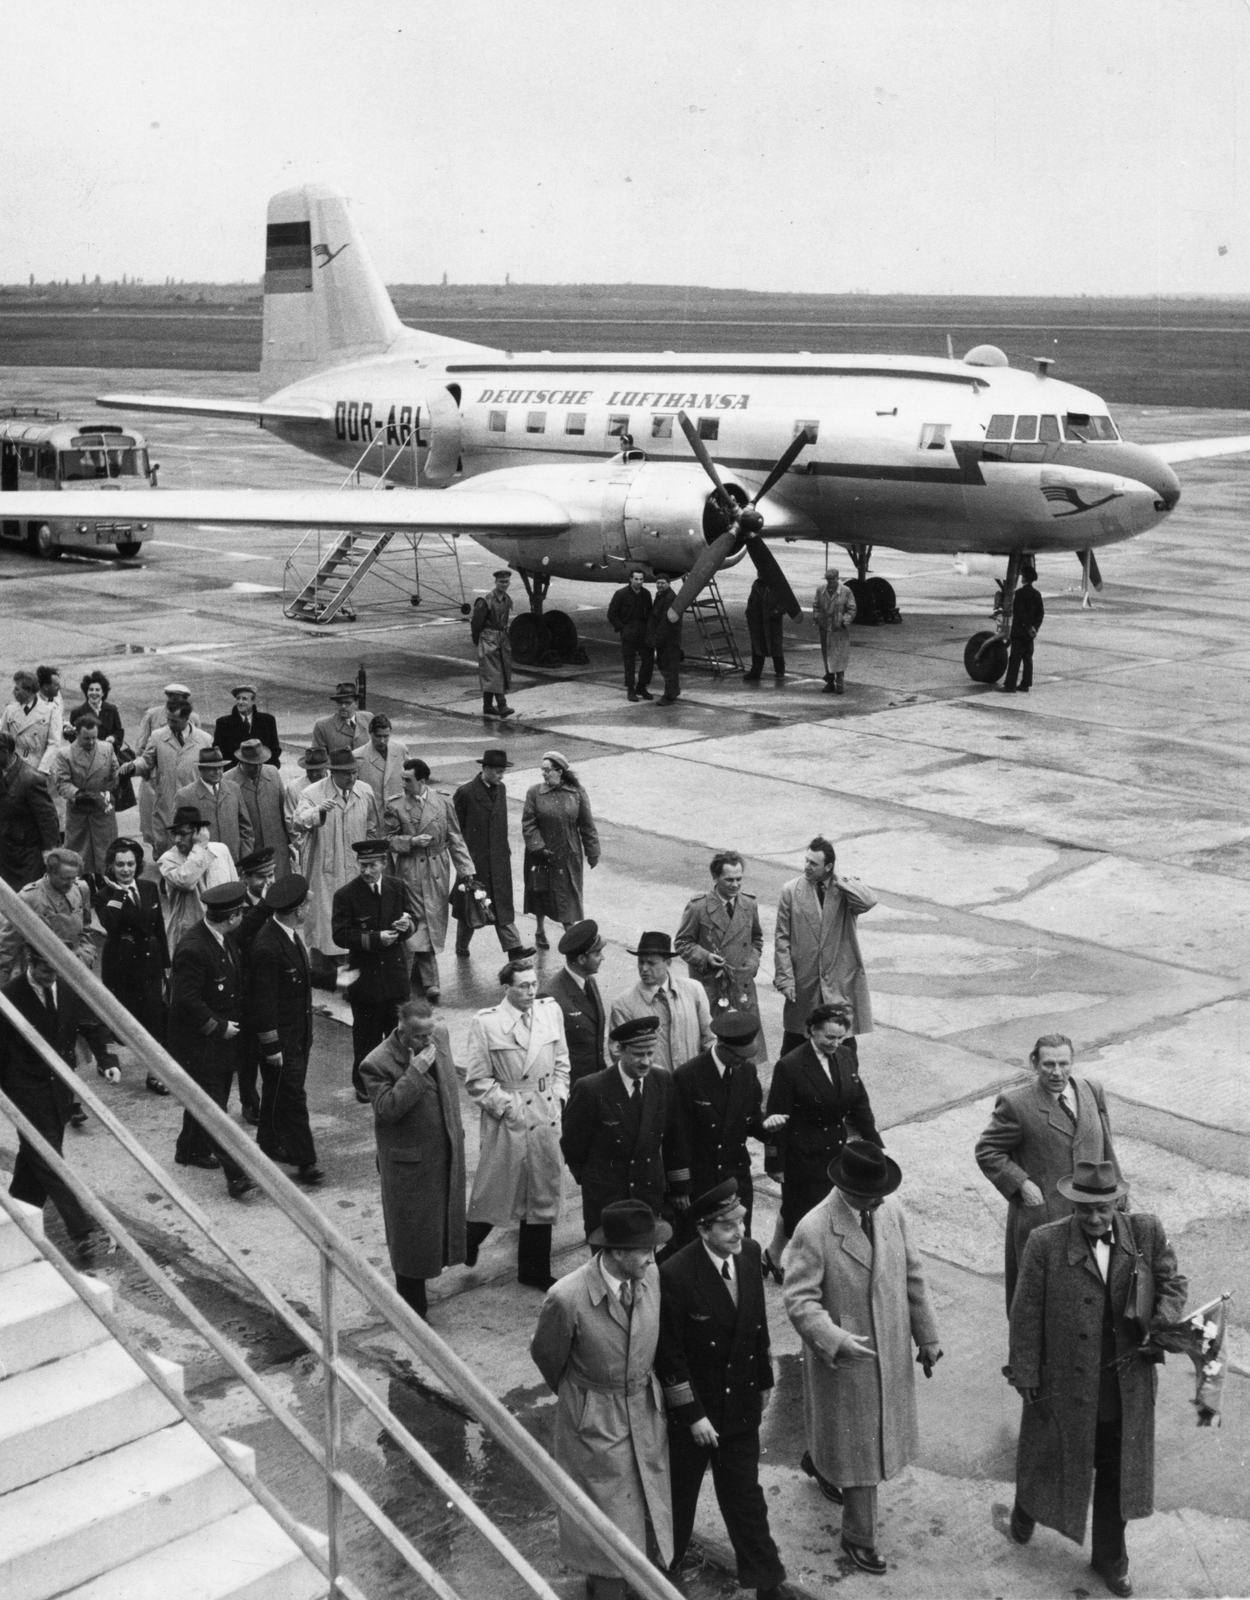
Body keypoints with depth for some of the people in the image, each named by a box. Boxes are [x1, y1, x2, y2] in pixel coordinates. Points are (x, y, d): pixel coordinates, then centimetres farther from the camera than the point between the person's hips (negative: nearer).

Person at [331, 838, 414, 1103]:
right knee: (366, 1033, 6)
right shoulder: (345, 895, -11)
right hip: (364, 974, -3)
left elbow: (410, 920, 12)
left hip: (395, 972, 3)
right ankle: (364, 1084, 20)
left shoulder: (397, 888, 2)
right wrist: (374, 939, -24)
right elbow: (340, 935, -14)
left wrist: (407, 925, -13)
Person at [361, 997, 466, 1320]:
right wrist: (416, 1071, -34)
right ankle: (412, 1307, 17)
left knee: (439, 1218, 21)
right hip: (410, 1162, -6)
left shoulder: (439, 1035, -2)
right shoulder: (378, 1063, -22)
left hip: (446, 1151, 7)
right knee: (411, 1231, 4)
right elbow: (387, 1109, -31)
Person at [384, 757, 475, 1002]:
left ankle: (418, 974, 28)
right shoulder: (396, 807, -2)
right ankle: (430, 982, -2)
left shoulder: (443, 803, 2)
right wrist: (411, 841, -17)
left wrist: (466, 870, -1)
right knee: (420, 925, -6)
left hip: (438, 872, 3)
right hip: (411, 873, -3)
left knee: (436, 923, 9)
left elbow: (455, 839, 5)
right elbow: (389, 840, 1)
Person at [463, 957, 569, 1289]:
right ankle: (468, 1242, 36)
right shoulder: (486, 1023, -11)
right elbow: (477, 1080, -8)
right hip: (506, 1122, -4)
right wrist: (507, 1106, -13)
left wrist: (558, 1097, 2)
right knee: (494, 1191, 6)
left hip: (546, 1120, 5)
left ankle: (535, 1271, 24)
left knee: (543, 1196, 11)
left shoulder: (551, 1012, 3)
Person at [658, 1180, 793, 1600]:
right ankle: (665, 1566, 42)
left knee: (744, 1494, 15)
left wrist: (763, 1378, 12)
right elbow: (669, 1355, -20)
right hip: (691, 1407, -4)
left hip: (741, 1403, 4)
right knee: (679, 1492, 18)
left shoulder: (750, 1254, -9)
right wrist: (692, 1415, -17)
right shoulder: (676, 1275, -27)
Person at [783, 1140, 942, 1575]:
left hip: (892, 1351, 6)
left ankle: (818, 1460, 55)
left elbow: (912, 1275, 3)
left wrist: (927, 1335, 7)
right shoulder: (813, 1230, -25)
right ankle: (859, 1537, 25)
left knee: (879, 1428, 25)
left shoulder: (892, 1211, -7)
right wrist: (836, 1340, -33)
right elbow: (799, 1299, -21)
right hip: (844, 1357, -6)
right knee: (858, 1446, 7)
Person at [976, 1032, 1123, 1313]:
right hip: (1041, 1216, -4)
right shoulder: (1016, 1104, -11)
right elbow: (987, 1152, -5)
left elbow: (1105, 1149, 14)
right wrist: (1022, 1184, -15)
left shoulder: (1092, 1092, 5)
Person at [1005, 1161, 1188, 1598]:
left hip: (1128, 1388, 2)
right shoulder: (1045, 1244, -17)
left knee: (1116, 1475, 18)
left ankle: (1110, 1559, 40)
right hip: (1064, 1386, -2)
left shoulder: (1147, 1233, -9)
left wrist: (1163, 1324, -16)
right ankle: (1026, 1510, 54)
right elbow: (1026, 1316, -11)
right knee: (1049, 1460, 20)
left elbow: (1172, 1283, 4)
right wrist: (1026, 1379, -8)